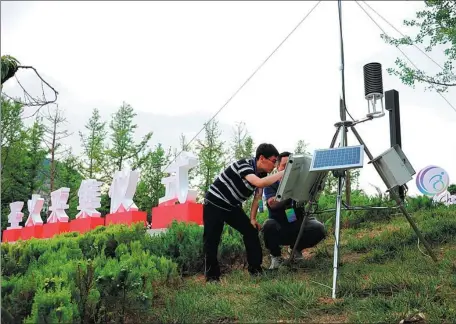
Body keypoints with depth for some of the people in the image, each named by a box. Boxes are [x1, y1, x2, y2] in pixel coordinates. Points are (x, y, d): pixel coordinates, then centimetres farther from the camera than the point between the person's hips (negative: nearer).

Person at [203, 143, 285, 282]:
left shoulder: (263, 174, -2)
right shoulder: (244, 164, -28)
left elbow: (257, 196, 6)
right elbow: (259, 183, -44)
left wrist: (252, 218, 0)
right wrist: (283, 173, -38)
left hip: (232, 207, 8)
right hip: (214, 204, -8)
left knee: (251, 231, 2)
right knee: (211, 239, -8)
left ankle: (256, 268, 11)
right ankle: (212, 275, 4)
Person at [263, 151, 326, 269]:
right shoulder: (271, 184, -3)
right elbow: (272, 203, -21)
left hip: (298, 225, 3)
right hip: (279, 228, -2)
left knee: (319, 228, -24)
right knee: (269, 225, -35)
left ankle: (296, 249, 7)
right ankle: (275, 255, -5)